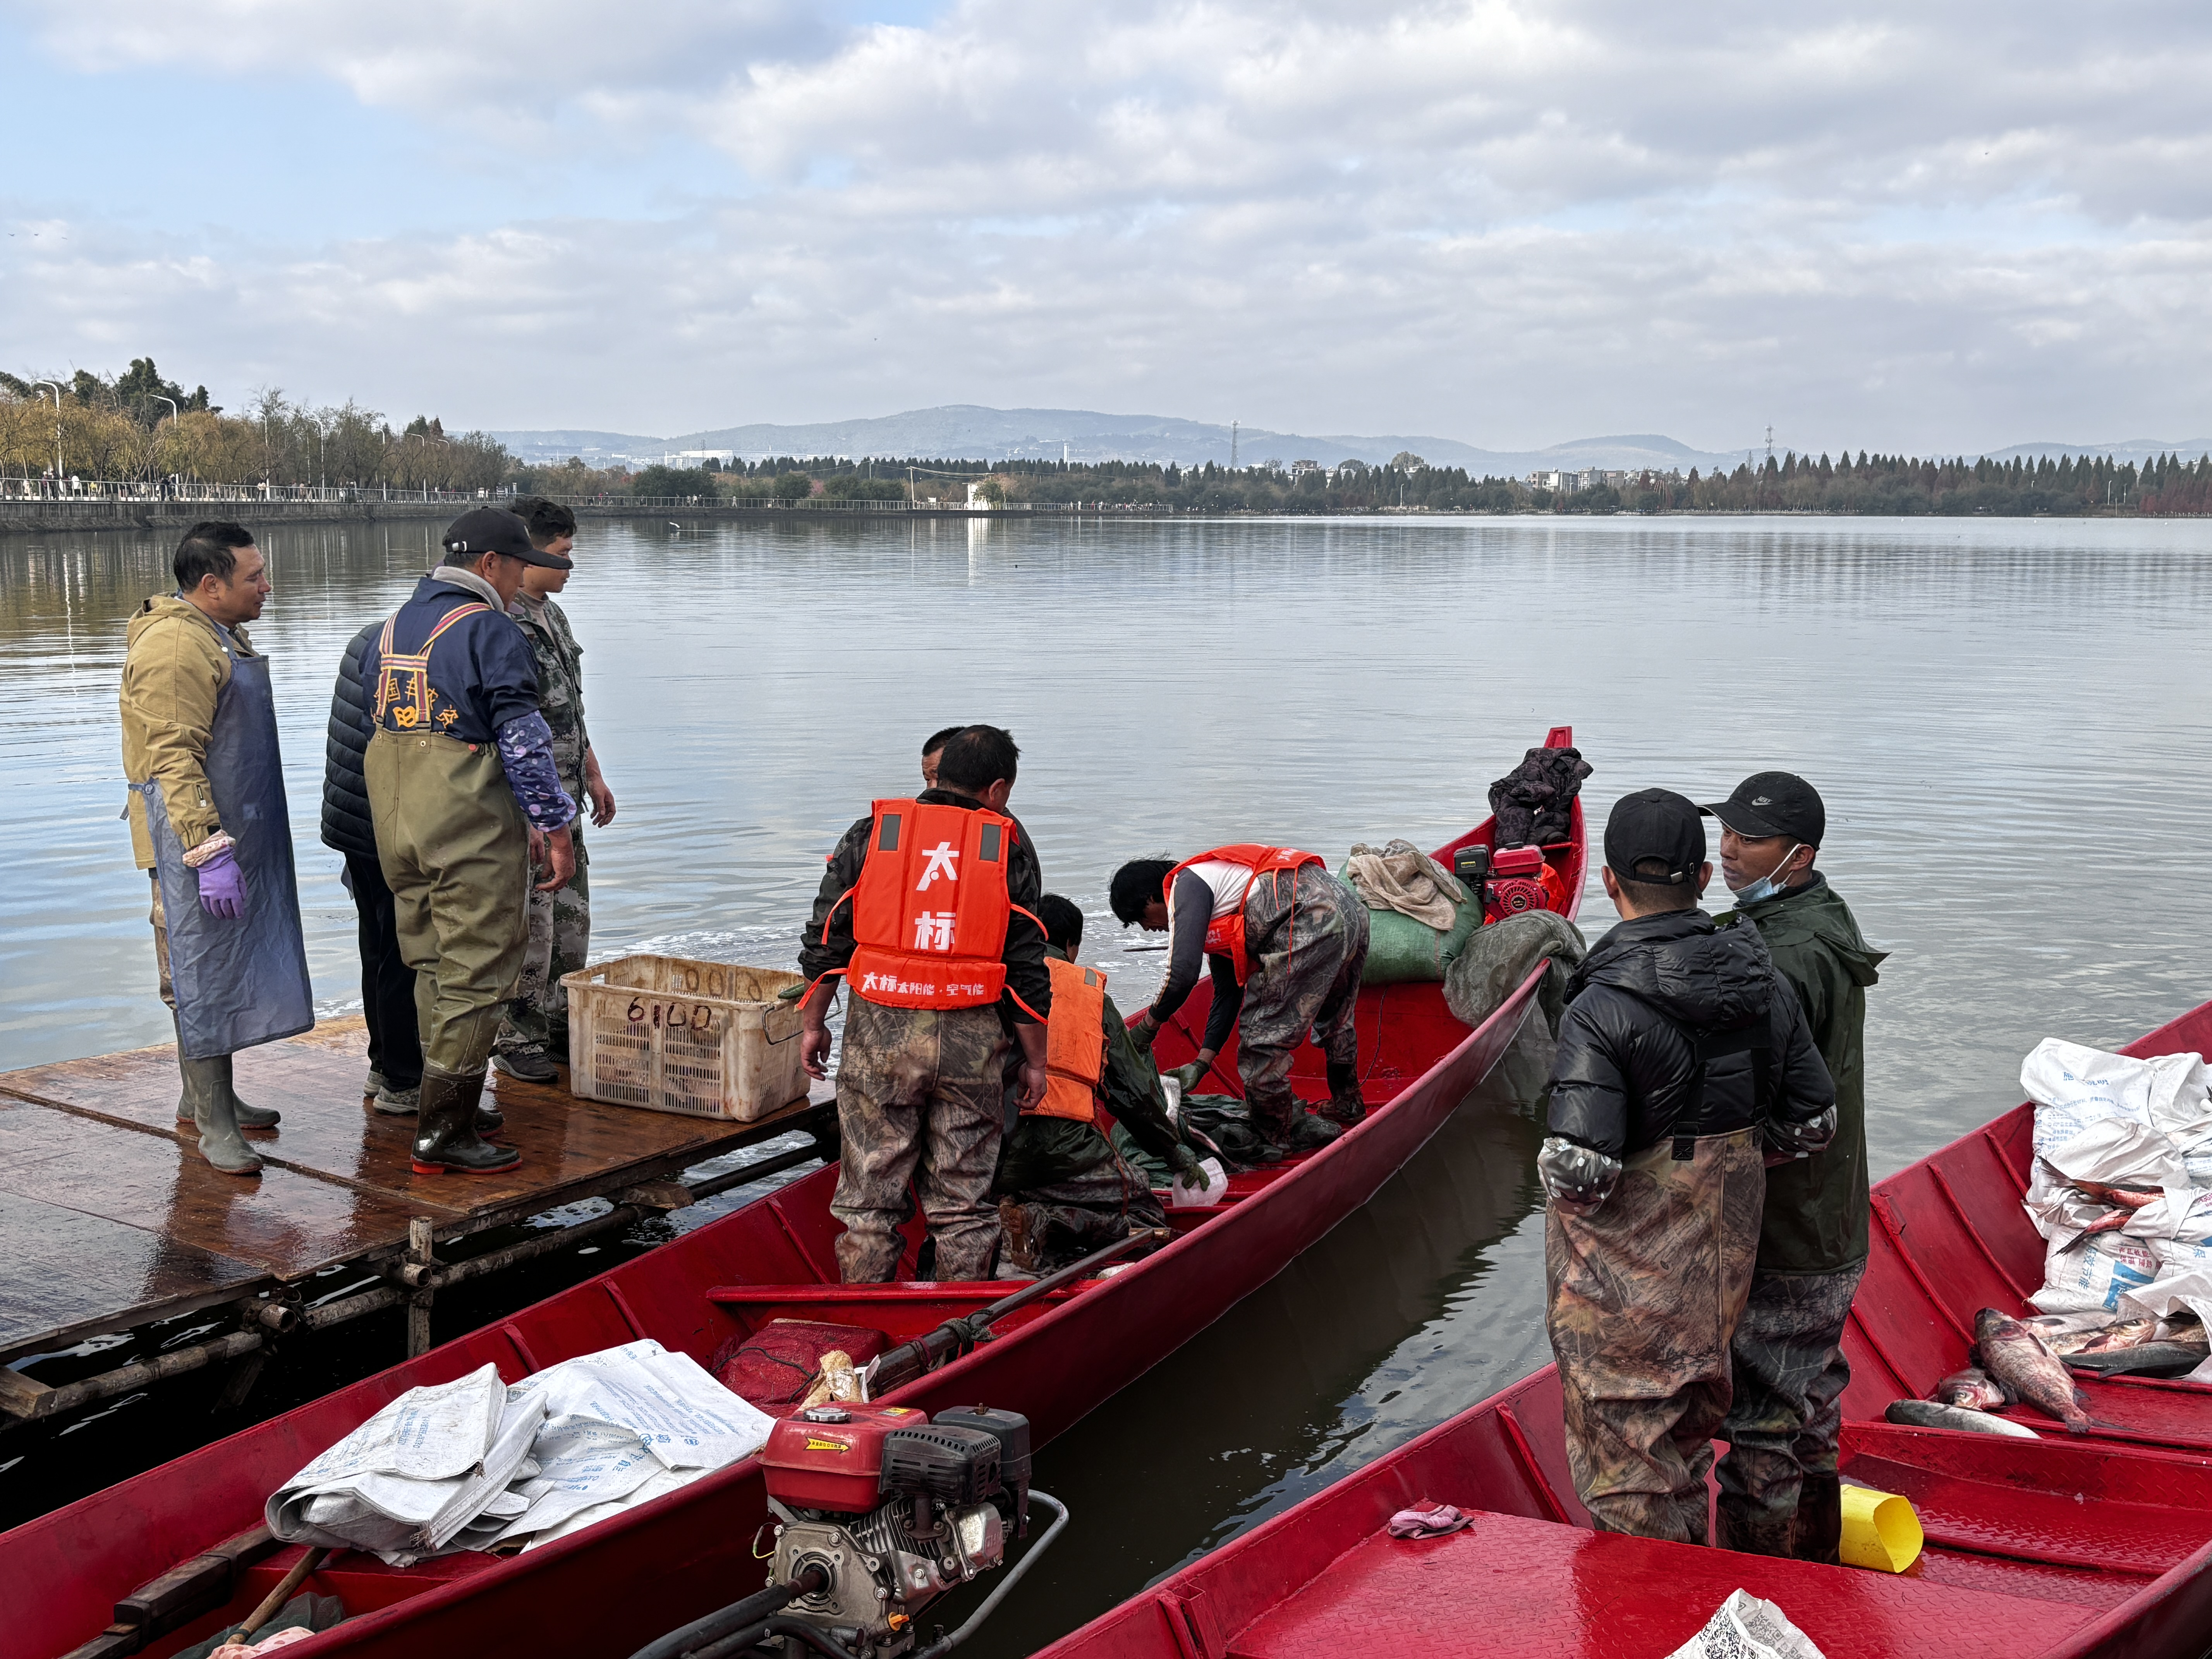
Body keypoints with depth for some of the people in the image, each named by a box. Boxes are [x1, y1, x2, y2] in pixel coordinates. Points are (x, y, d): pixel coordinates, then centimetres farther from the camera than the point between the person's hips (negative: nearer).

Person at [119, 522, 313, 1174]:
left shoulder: (221, 636, 16)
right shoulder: (173, 649, -18)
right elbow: (174, 761, -24)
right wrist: (210, 851, -28)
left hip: (239, 839, 10)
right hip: (199, 844, -10)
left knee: (230, 969, 17)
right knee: (205, 978, -4)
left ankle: (206, 1097, 29)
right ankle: (214, 1124, 2)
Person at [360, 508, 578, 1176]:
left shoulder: (390, 629, 15)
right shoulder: (489, 629, -11)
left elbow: (374, 727, 20)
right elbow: (523, 738, -14)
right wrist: (555, 828, -9)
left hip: (397, 830, 8)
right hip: (470, 827, -8)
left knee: (433, 967, 17)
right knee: (476, 974, -3)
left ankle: (446, 1105, 24)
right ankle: (444, 1133, -1)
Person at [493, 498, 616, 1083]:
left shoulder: (552, 615, 14)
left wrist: (593, 775, 24)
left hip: (565, 798, 10)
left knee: (571, 914, 15)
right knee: (528, 922, -3)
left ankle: (560, 1024, 26)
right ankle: (515, 1039, 9)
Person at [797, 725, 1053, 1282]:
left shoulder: (870, 834, 5)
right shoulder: (1010, 848, 3)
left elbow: (826, 940, 4)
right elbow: (1026, 971, 3)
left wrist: (813, 1023, 14)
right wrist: (1034, 1061, 10)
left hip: (879, 1033, 0)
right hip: (971, 1044, 0)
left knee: (869, 1196, 9)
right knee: (964, 1201, 10)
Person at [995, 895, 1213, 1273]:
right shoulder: (1090, 992, 13)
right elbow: (1135, 1093, 16)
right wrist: (1177, 1154, 29)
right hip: (1066, 1152, -2)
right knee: (1145, 1216, 10)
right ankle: (1047, 1224, -17)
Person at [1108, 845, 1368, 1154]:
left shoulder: (1185, 886, 1)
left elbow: (1182, 974, -11)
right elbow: (1228, 993, 28)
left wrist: (1146, 1028, 5)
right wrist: (1201, 1063, 26)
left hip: (1310, 924, -11)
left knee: (1261, 1039, 2)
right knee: (1335, 1021, 34)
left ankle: (1281, 1137, 17)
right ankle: (1348, 1108, 55)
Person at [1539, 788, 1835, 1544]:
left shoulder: (1602, 1008, -24)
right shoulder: (1764, 983, -5)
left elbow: (1579, 1169, -28)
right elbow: (1813, 1120, 4)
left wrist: (1560, 1176, -5)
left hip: (1624, 1277, -6)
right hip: (1724, 1257, 7)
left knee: (1627, 1467, 10)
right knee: (1689, 1430, 26)